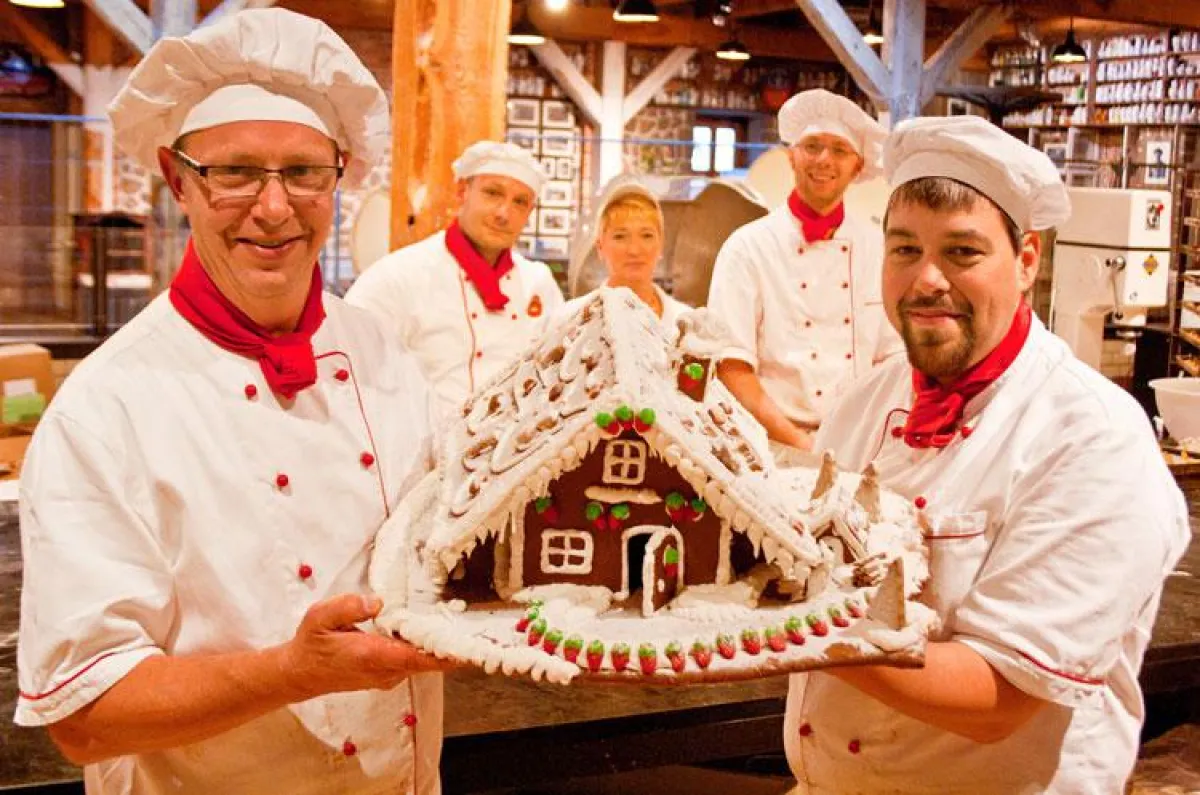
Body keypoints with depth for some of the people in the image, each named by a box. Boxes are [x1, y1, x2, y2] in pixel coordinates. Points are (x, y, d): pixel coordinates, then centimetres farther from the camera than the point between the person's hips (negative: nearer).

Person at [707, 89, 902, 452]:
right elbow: (731, 368, -5)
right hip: (775, 448, -3)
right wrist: (800, 443, -14)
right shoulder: (748, 247, 0)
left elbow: (894, 357, 13)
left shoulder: (878, 247, 10)